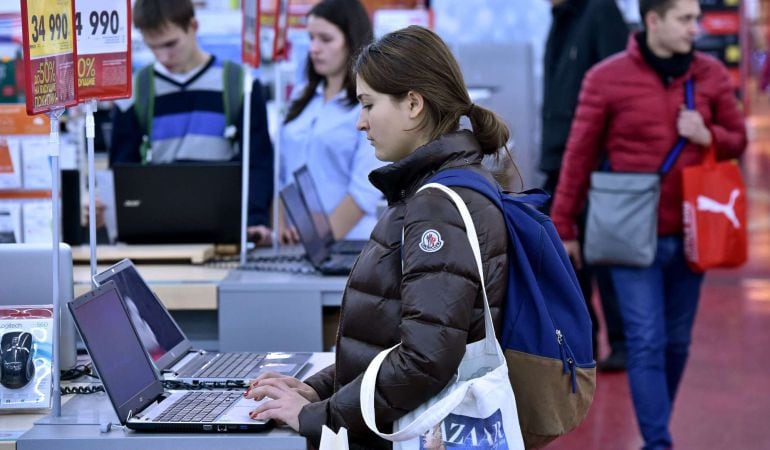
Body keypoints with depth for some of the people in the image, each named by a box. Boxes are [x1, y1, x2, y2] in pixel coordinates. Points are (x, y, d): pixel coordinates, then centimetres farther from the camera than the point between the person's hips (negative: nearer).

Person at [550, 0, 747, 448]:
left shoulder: (712, 75, 4)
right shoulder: (607, 78, -6)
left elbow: (738, 140, 14)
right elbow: (580, 155, -1)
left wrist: (708, 136, -10)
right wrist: (565, 228, 1)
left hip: (688, 232, 4)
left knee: (677, 342, 11)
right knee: (646, 343, -6)